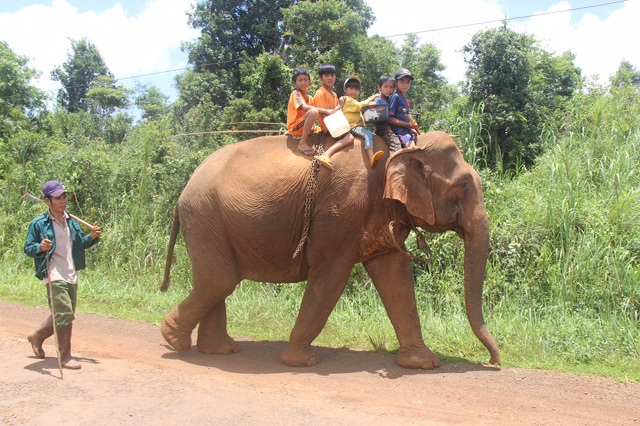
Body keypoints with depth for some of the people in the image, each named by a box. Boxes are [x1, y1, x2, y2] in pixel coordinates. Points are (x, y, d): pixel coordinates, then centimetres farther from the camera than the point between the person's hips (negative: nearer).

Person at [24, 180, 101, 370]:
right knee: (64, 313, -15)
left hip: (71, 276, 7)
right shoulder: (39, 224, -5)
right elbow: (27, 249, -3)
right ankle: (65, 356, -4)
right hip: (54, 276, -7)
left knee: (63, 315, 16)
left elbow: (81, 243, 20)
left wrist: (92, 237, 1)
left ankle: (37, 337, 40)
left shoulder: (71, 221, 12)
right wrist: (40, 247, -24)